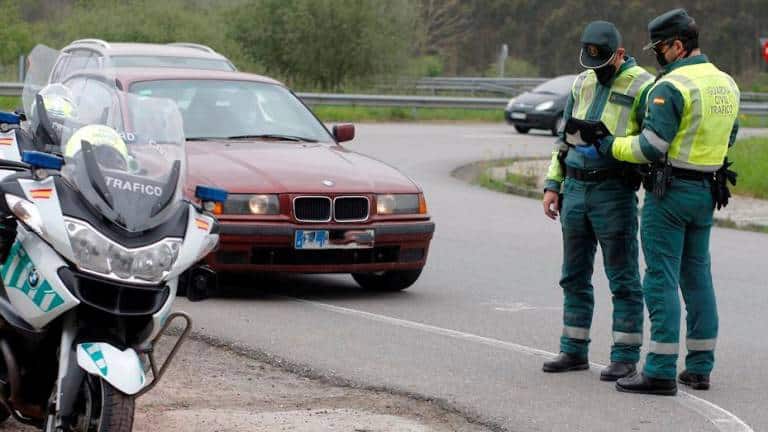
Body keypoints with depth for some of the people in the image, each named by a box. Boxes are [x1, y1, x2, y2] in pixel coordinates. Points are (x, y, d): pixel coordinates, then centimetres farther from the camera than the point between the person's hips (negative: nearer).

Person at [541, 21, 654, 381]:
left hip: (614, 192, -7)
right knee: (574, 276, 11)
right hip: (575, 189, 7)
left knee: (622, 279, -2)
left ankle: (625, 357, 3)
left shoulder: (641, 87, -8)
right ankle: (574, 351, 19)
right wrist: (553, 185, 14)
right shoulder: (582, 84, 13)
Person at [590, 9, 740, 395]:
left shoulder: (672, 86, -17)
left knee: (662, 277, -5)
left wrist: (612, 146, -6)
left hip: (671, 191, -8)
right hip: (707, 191, 8)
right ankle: (699, 367, 17)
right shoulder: (726, 84, 9)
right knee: (697, 274, 15)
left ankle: (661, 371, -7)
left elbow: (652, 146, -20)